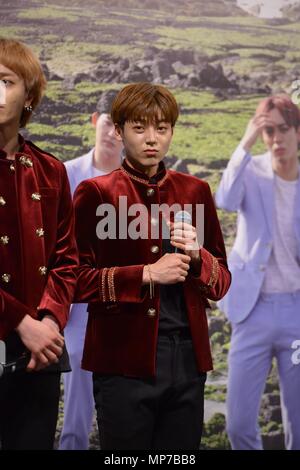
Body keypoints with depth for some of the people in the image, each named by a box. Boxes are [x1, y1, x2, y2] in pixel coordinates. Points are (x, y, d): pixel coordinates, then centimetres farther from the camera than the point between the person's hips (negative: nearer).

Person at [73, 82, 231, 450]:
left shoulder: (195, 191, 11)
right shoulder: (95, 193, -1)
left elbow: (222, 282, 13)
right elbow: (76, 279, -5)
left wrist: (196, 256, -8)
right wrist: (147, 274, -15)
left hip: (188, 355, 4)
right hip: (124, 357, -4)